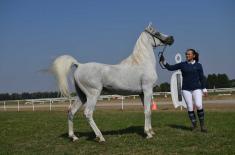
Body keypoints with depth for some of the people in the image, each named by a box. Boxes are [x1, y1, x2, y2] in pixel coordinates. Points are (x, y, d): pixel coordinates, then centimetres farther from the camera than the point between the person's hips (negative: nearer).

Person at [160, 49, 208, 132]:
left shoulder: (198, 65, 3)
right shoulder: (182, 64, 5)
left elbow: (201, 78, 3)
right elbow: (170, 68, 2)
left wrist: (204, 89, 0)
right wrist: (163, 61, -11)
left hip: (196, 89, -1)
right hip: (186, 89, 2)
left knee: (199, 105, -16)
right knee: (190, 107, 0)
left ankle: (202, 124, 0)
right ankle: (194, 124, 15)